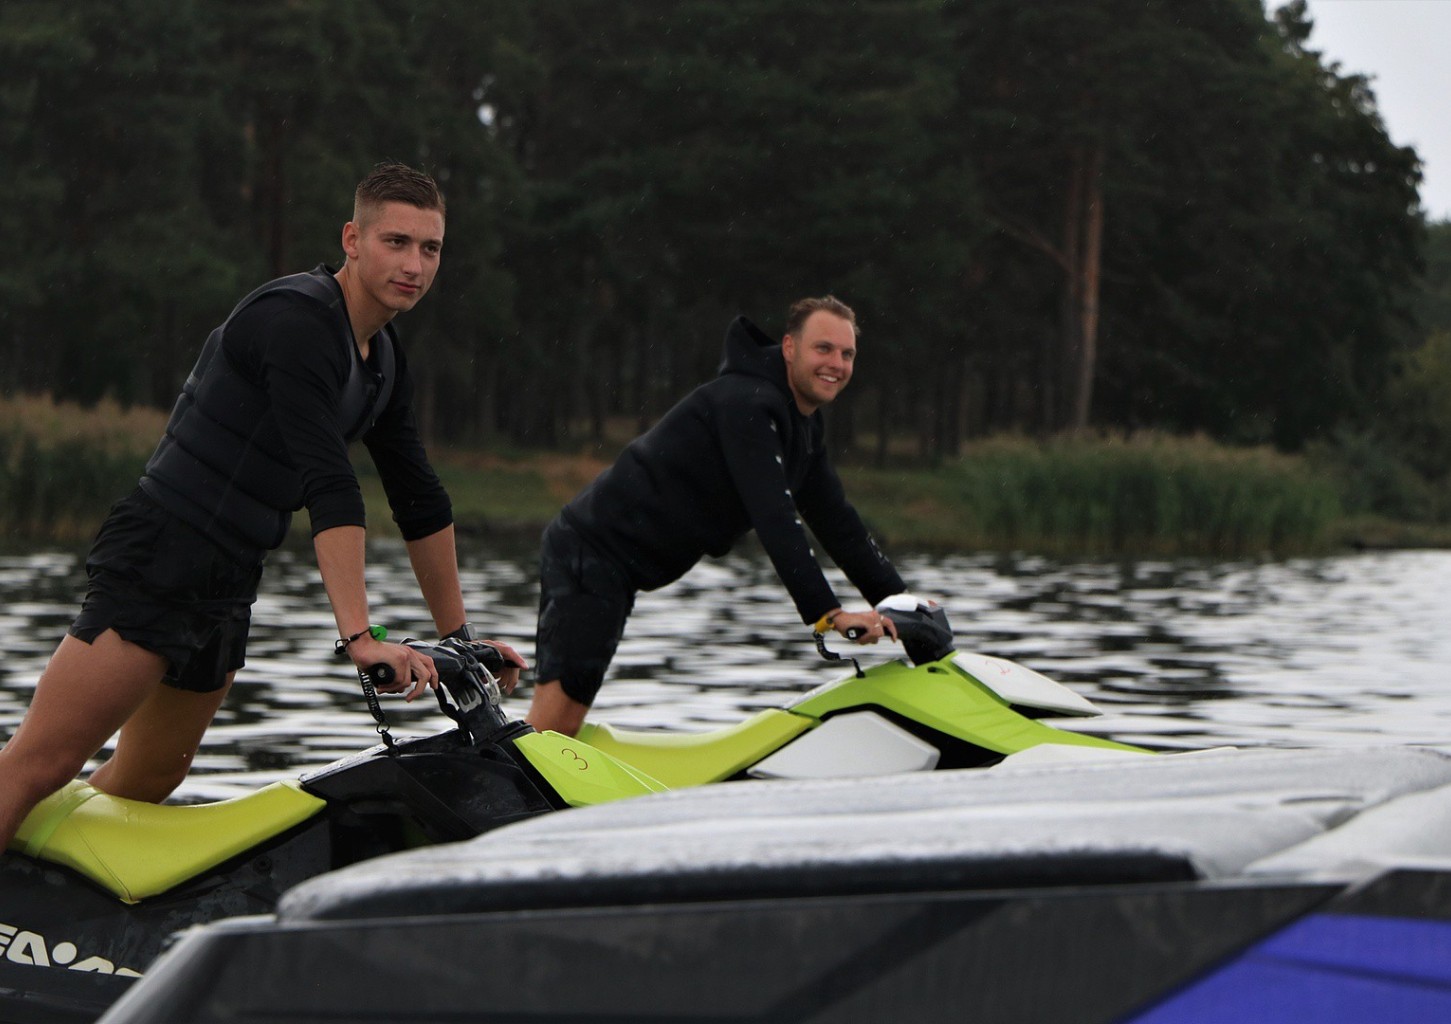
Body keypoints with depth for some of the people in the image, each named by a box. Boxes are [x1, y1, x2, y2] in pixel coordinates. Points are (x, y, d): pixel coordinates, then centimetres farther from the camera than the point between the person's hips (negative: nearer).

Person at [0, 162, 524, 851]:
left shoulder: (382, 356, 13)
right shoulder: (297, 319, -16)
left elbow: (419, 500, 19)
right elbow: (328, 483, -25)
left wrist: (458, 636, 18)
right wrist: (359, 637, -31)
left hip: (228, 588, 10)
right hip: (159, 558, -10)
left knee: (141, 790, 13)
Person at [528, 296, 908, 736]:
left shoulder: (802, 426, 13)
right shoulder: (748, 402, -19)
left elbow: (835, 521, 15)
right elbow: (774, 519, -28)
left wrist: (897, 598, 7)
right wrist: (827, 614, -31)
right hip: (591, 553, -10)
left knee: (565, 726, 9)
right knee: (553, 727, -17)